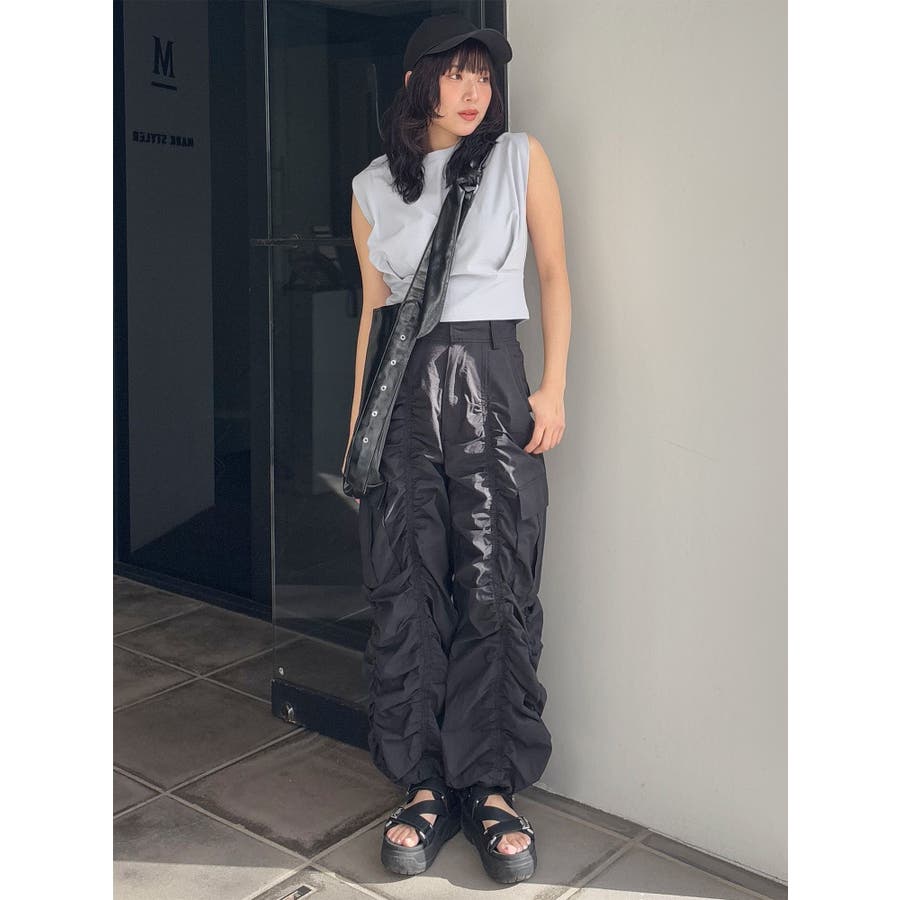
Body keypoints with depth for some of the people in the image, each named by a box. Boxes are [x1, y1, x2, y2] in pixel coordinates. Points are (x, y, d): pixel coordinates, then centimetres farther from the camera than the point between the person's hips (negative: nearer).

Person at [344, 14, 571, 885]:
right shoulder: (373, 187, 11)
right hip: (400, 388, 2)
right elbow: (372, 308, 14)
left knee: (495, 590, -3)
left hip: (490, 380, -2)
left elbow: (554, 273, 7)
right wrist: (357, 416, 10)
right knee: (406, 591, 1)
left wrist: (553, 387, -2)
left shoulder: (519, 158, 6)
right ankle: (423, 783, 14)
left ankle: (491, 786, 11)